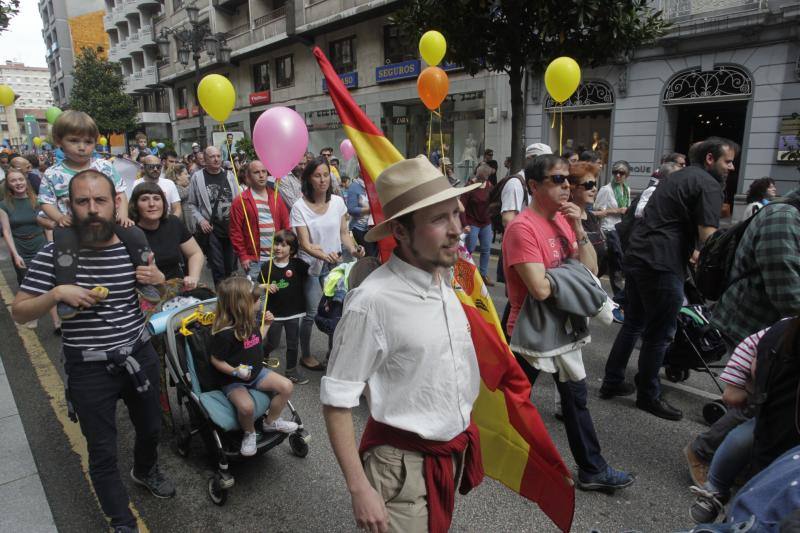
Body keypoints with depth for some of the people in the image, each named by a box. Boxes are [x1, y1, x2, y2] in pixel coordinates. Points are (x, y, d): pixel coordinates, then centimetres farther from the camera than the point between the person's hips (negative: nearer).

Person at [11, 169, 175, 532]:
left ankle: (145, 470, 57)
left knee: (151, 427, 24)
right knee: (103, 452, 10)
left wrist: (159, 281, -14)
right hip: (89, 370, -3)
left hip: (139, 357, 3)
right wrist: (56, 293, -25)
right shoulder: (54, 253, -14)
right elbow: (18, 313, -7)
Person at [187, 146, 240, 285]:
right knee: (217, 267, 1)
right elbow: (191, 204, 3)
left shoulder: (229, 175, 7)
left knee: (231, 265, 11)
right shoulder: (197, 177, 0)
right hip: (210, 227, -3)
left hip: (230, 226, 3)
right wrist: (201, 220, -10)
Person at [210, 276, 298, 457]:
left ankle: (271, 421, 15)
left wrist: (266, 324, 7)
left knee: (287, 386, -10)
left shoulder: (251, 322, 0)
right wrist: (235, 372, -30)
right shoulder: (224, 333, -26)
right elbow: (216, 360, -16)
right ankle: (249, 433, 1)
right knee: (246, 406, -34)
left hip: (257, 372, 7)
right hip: (233, 380, -7)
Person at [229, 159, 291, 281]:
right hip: (254, 260, -4)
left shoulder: (276, 198, 9)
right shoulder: (241, 201, -5)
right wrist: (242, 256, -8)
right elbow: (236, 231, -6)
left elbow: (285, 225, 11)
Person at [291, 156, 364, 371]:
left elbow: (344, 233, 3)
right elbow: (305, 244, -18)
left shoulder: (338, 202, -5)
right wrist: (324, 255, -36)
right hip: (311, 267, -3)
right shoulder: (300, 207, -14)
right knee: (311, 313, 6)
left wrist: (352, 248, -18)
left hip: (334, 266, 3)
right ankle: (306, 355, 27)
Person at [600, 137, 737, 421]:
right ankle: (648, 396, 17)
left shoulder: (678, 177, 22)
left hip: (636, 256, 9)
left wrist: (691, 253, 28)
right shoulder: (708, 185, -6)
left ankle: (612, 382, 26)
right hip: (662, 266, -9)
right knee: (659, 334, 4)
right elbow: (708, 237, -15)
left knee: (633, 324, 18)